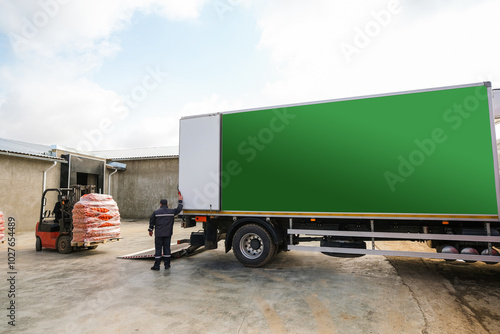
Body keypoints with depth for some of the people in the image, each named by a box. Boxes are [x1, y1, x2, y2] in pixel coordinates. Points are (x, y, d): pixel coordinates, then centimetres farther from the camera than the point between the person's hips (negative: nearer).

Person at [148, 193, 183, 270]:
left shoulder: (156, 212, -3)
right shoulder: (171, 211, 0)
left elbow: (152, 222, 5)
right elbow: (179, 209, 15)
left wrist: (150, 230, 19)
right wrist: (180, 201, 27)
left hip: (158, 234, -1)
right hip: (168, 234, 2)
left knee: (158, 249, 3)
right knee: (167, 248, 9)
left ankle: (157, 265, 5)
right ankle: (167, 264, 14)